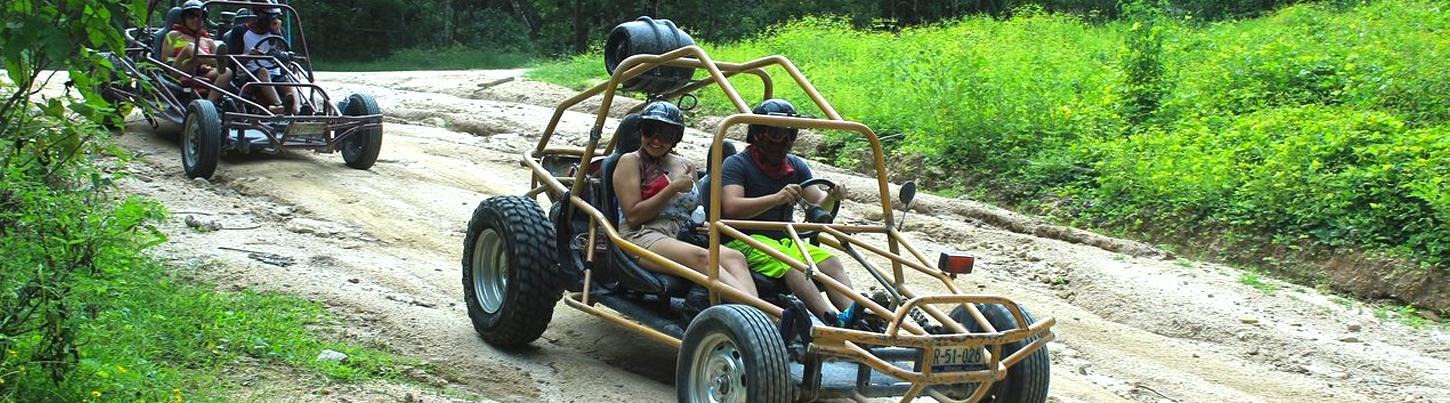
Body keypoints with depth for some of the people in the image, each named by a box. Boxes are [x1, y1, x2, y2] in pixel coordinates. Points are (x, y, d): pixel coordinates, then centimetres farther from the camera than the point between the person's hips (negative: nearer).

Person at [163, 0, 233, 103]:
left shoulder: (208, 41, 27)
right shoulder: (175, 36, 20)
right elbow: (166, 61, 8)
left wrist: (207, 66, -6)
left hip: (203, 76, 3)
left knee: (227, 72, -27)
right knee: (190, 47, -29)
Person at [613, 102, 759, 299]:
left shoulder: (685, 167, 26)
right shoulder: (630, 162, 9)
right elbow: (633, 216, -4)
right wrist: (673, 189, -5)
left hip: (685, 237, 6)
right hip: (642, 237, -6)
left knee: (735, 257, -26)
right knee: (701, 257, -35)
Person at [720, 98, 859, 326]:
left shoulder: (796, 166, 16)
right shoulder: (736, 165, -4)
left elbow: (819, 203, 10)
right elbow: (731, 207, -20)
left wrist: (831, 197, -16)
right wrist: (776, 198, -32)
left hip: (786, 240, 7)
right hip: (746, 240, -7)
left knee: (831, 262, -20)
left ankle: (852, 312, -42)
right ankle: (831, 319, -54)